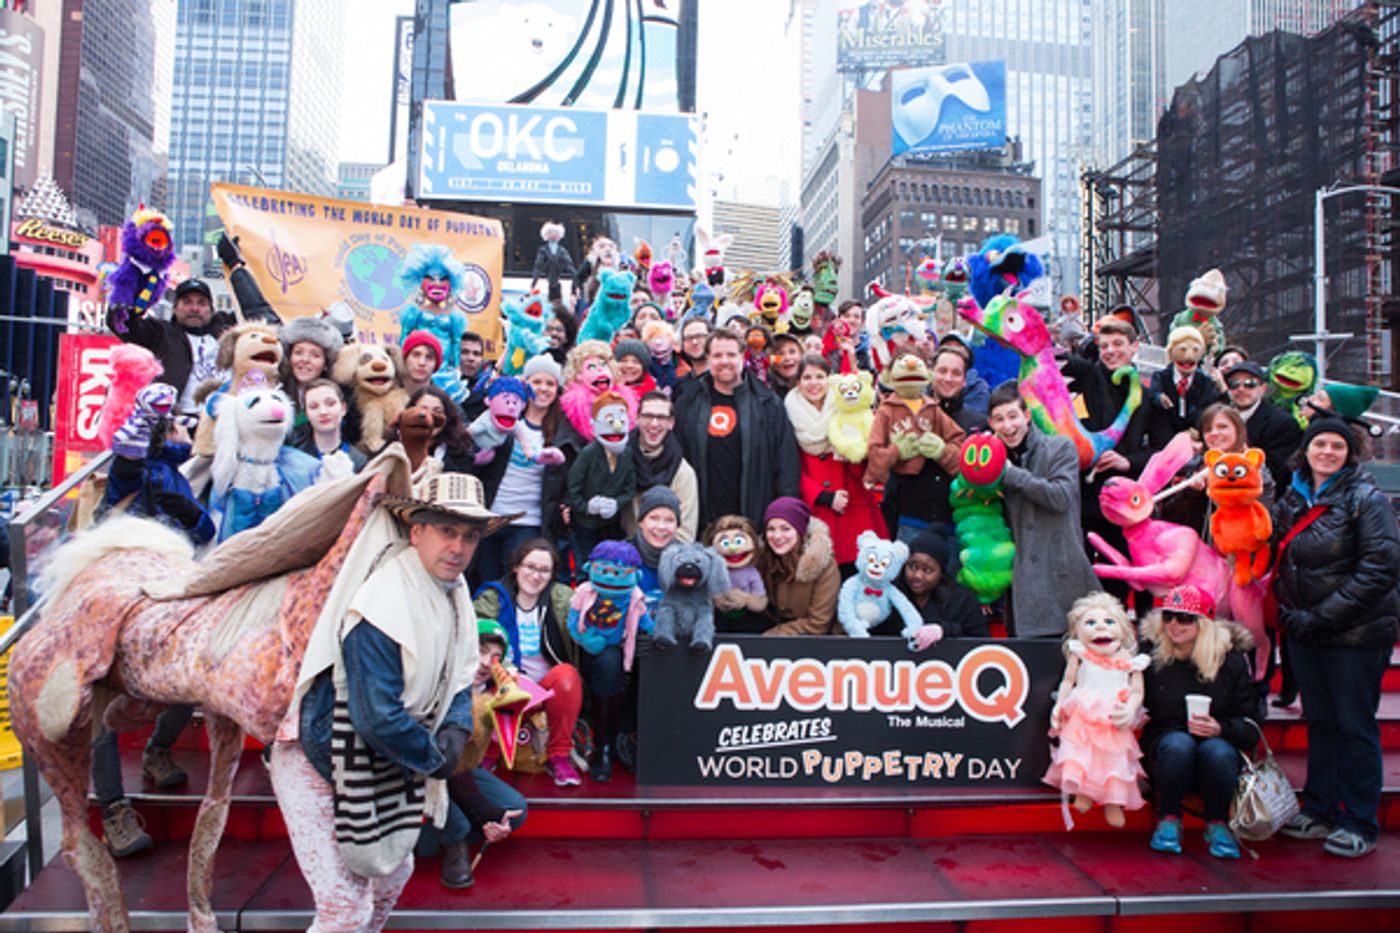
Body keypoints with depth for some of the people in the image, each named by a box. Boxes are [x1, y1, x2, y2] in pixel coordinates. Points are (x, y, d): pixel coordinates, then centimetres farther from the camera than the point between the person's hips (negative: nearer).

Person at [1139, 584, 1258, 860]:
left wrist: (1220, 728, -19)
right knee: (1178, 744, -35)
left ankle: (1217, 824, -6)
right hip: (1164, 751, 0)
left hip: (1220, 744, 0)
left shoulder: (1232, 659, 1)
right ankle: (1169, 820, -11)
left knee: (1217, 751, -35)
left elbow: (1250, 724, 1)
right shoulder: (1149, 652, 0)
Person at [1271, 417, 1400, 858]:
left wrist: (1323, 617, -16)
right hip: (1304, 633, 5)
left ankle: (1360, 824, 16)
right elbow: (1279, 560, 17)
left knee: (1355, 726, 4)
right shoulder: (1291, 499, 8)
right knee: (1320, 722, 14)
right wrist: (1290, 611, 3)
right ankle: (1319, 810, 25)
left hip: (1356, 632, -5)